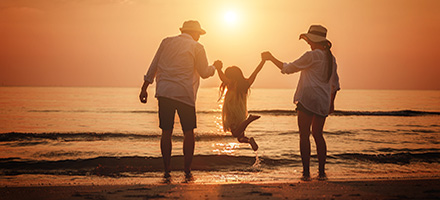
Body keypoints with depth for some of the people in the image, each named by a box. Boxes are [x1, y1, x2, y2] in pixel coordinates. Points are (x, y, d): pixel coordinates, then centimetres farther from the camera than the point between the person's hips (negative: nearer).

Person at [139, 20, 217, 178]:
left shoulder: (166, 42, 12)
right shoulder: (196, 47, 1)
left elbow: (153, 66, 11)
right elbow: (204, 73, 5)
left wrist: (144, 88, 15)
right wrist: (214, 67, 27)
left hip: (164, 92, 4)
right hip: (184, 93, -3)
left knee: (166, 132, 7)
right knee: (188, 132, 6)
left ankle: (167, 169, 7)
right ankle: (187, 170, 6)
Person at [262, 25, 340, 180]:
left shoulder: (312, 55, -9)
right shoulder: (331, 58, 13)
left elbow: (288, 68, -5)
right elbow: (335, 83, 21)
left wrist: (271, 58, 6)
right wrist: (331, 102, 31)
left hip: (308, 99, -7)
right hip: (323, 102, 7)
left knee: (304, 135, -1)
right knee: (318, 134, 14)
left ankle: (306, 172, -3)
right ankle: (322, 172, 11)